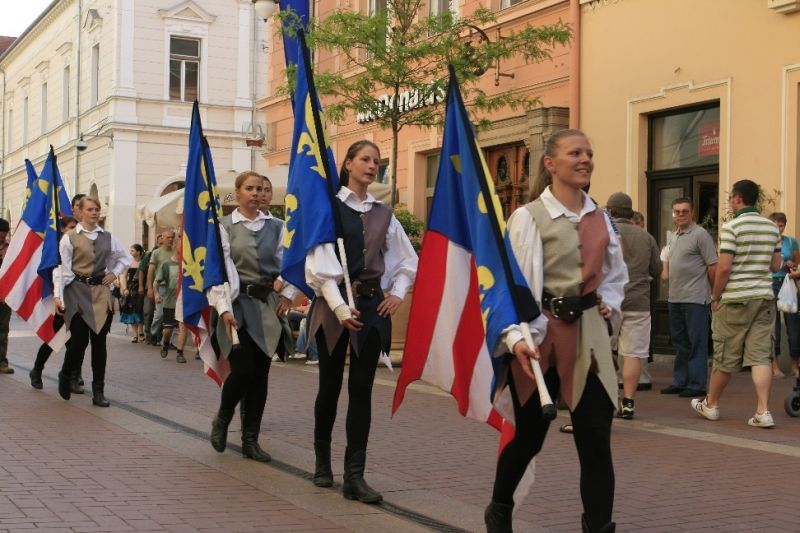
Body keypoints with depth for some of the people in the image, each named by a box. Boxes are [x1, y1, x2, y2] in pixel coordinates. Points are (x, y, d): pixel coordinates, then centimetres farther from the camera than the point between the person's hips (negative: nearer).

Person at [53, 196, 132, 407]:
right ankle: (65, 375, 22)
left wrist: (114, 273, 8)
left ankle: (98, 391, 7)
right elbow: (62, 268, -6)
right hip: (78, 291, -3)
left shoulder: (107, 237, 9)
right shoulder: (70, 238, -2)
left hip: (101, 293, 3)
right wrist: (58, 295, -14)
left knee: (99, 341, 2)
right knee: (79, 340, -8)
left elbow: (126, 258, 23)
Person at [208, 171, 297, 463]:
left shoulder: (276, 226, 8)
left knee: (260, 373, 3)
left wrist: (288, 294, 1)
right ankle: (222, 420, 16)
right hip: (238, 304, -3)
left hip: (267, 305, 3)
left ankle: (250, 440, 12)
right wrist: (224, 308, -16)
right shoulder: (224, 227, 0)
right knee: (242, 370, -12)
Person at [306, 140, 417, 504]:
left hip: (372, 304, 3)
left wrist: (398, 293, 6)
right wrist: (339, 306, -19)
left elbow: (408, 260, 21)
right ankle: (323, 459, 27)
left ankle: (354, 475, -2)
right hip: (334, 303, -3)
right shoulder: (330, 207, -2)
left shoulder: (383, 214, 10)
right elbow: (321, 261, -11)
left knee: (361, 388, -2)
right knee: (331, 385, 6)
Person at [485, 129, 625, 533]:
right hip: (542, 333, -4)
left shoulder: (600, 218, 11)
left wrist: (610, 304, 7)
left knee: (596, 441, -2)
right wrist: (515, 336, -26)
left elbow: (615, 273, 26)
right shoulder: (528, 217, -7)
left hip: (587, 334, 4)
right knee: (530, 436, 10)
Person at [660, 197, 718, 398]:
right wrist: (665, 272, 9)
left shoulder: (700, 235, -9)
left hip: (695, 298, -8)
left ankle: (697, 385, 0)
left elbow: (713, 266, -10)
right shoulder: (674, 236, 15)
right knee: (679, 341, 14)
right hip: (675, 297, 8)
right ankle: (680, 382, 23)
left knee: (696, 343, -3)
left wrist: (713, 292, -8)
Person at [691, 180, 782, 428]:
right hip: (764, 297, 5)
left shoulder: (731, 227, -12)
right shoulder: (772, 228, 7)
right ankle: (763, 410, -6)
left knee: (725, 357, 7)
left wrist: (715, 297, -5)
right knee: (761, 355, 2)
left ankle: (711, 405, 23)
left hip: (735, 299, -5)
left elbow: (724, 268, -16)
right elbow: (776, 265, 12)